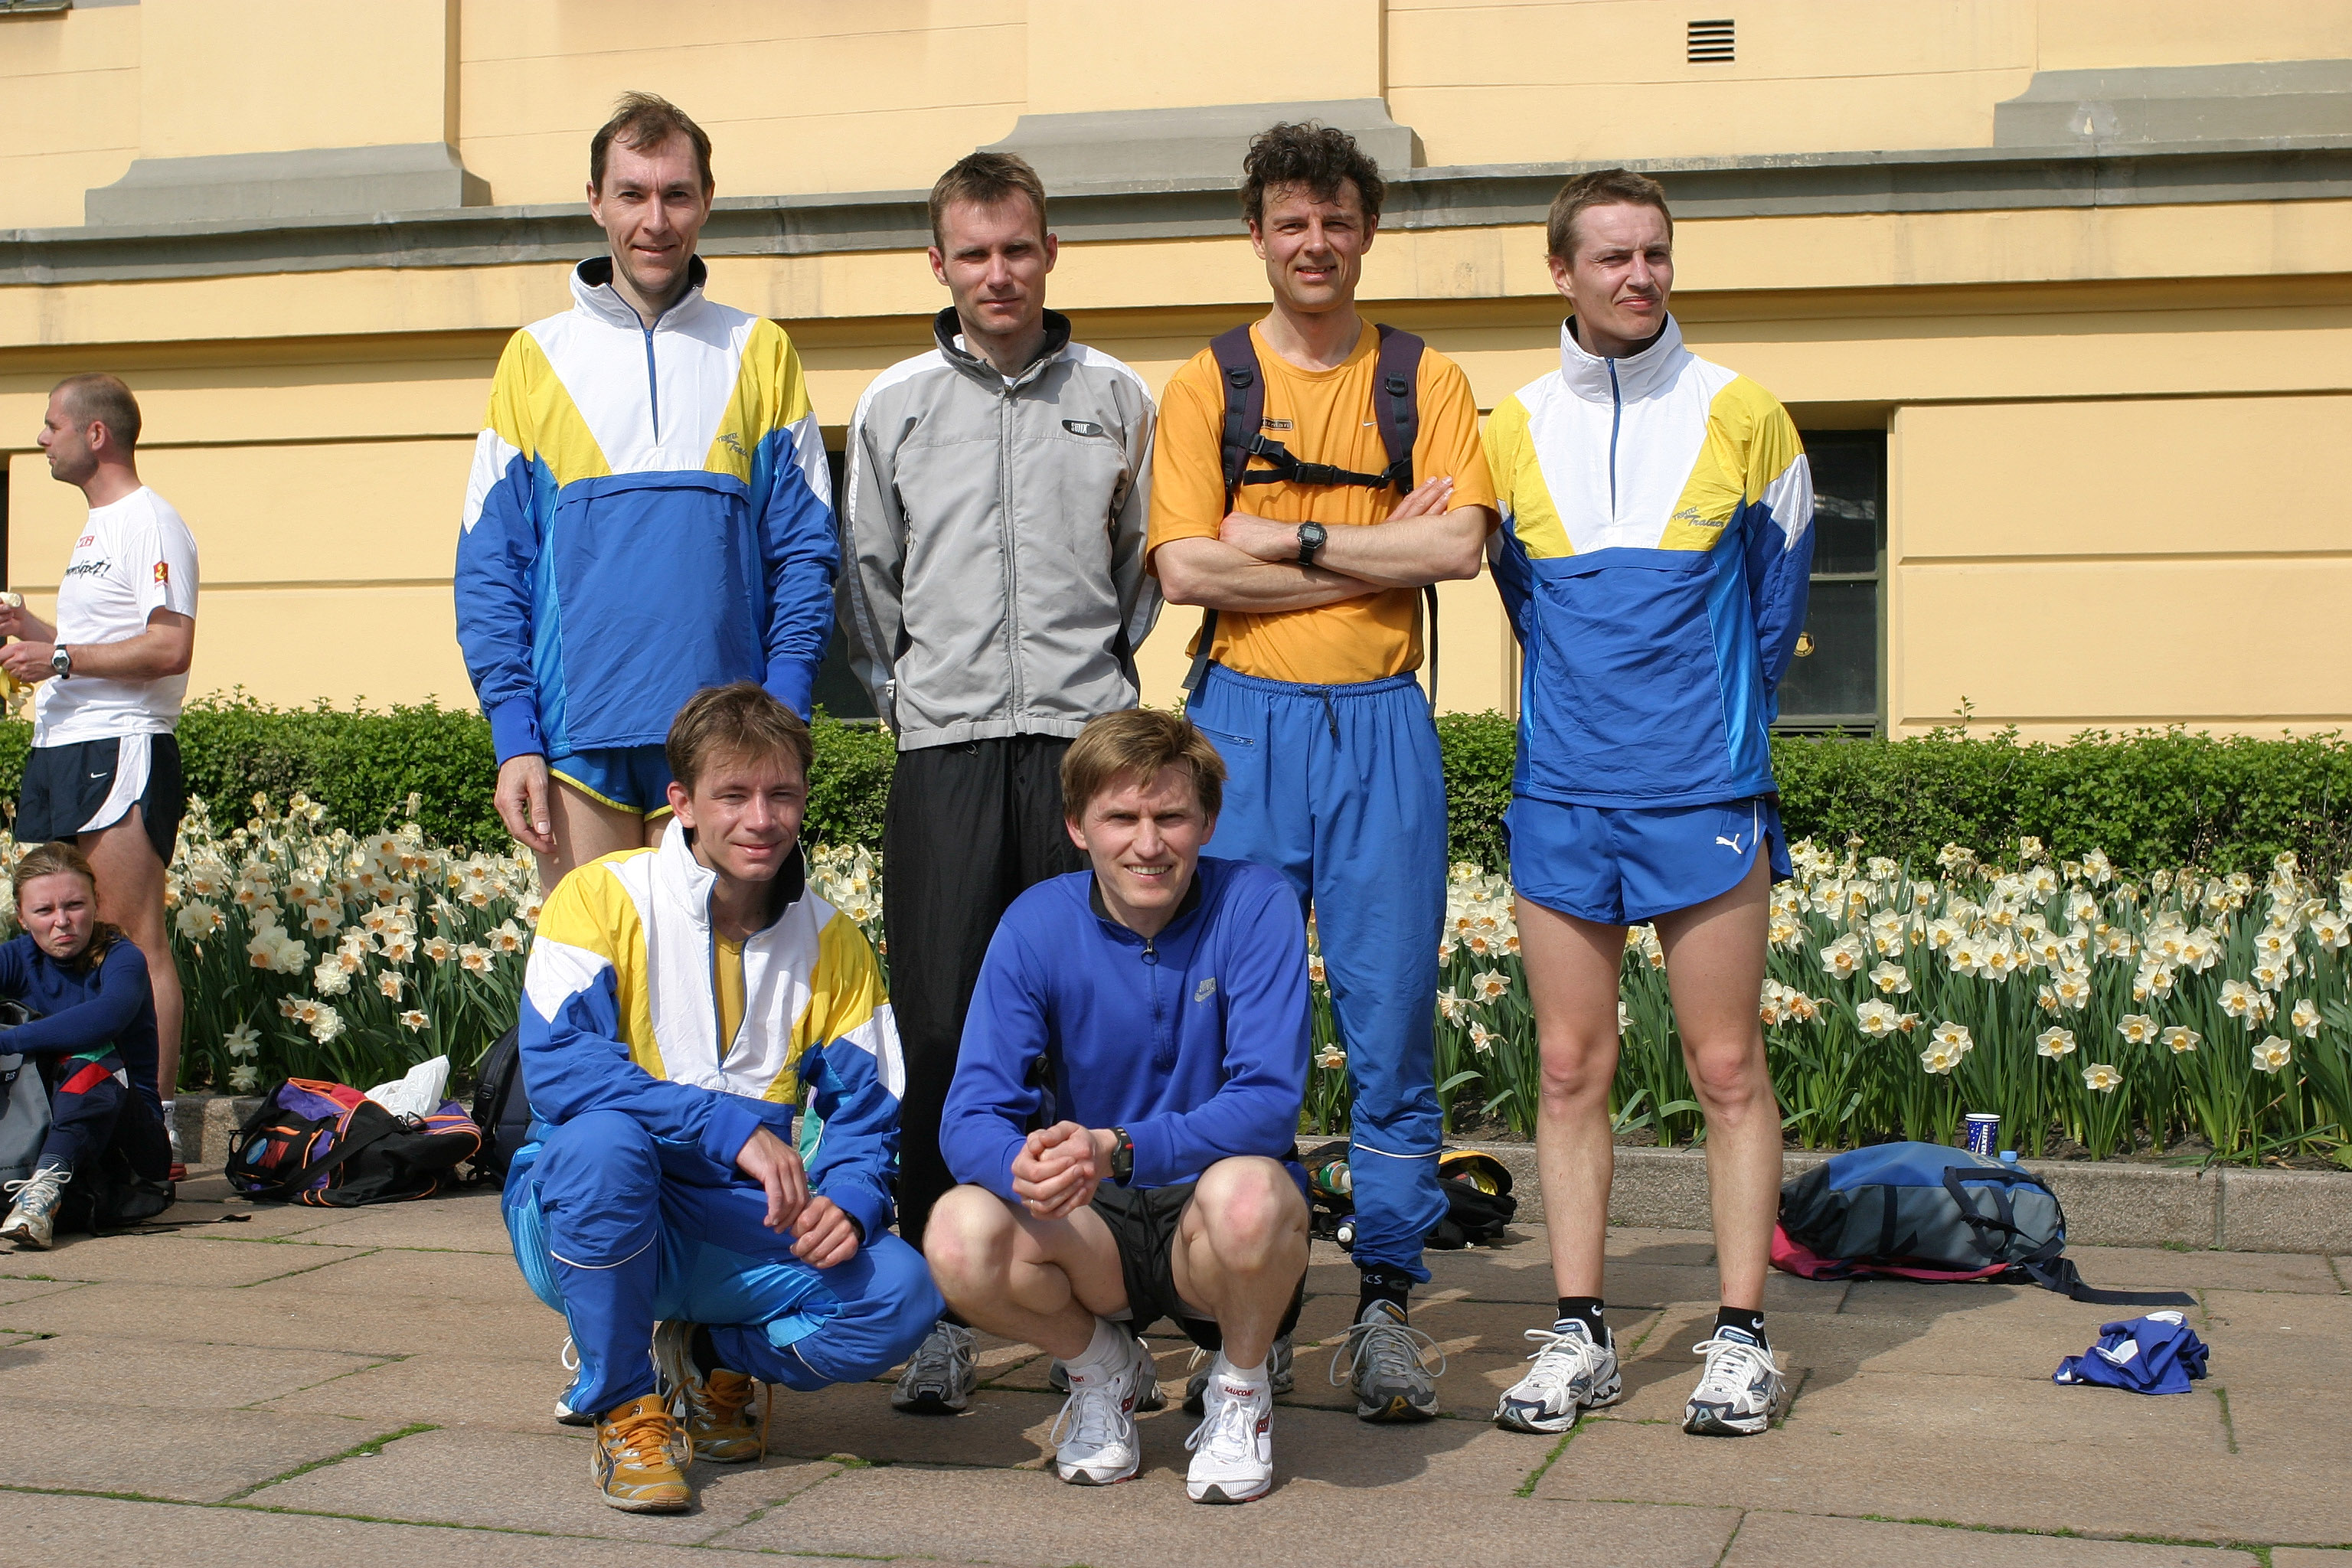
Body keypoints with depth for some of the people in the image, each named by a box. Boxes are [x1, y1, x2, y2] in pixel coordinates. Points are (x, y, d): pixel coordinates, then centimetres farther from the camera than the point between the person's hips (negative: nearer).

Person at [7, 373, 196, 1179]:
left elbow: (170, 647, -19)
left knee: (133, 940, -11)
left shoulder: (149, 523, -9)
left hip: (120, 753, -10)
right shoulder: (97, 526, 22)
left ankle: (158, 1123, -10)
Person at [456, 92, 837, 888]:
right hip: (576, 742, 0)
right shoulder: (537, 357, 8)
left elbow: (805, 553, 6)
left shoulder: (761, 354, 8)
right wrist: (514, 736, -5)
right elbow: (489, 567, 5)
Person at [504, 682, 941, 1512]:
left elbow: (867, 1111, 2)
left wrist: (848, 1202, -22)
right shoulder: (603, 896, -10)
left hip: (740, 1235, 3)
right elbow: (556, 1069, -24)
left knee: (901, 1294, -23)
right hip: (583, 1223, -3)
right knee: (603, 1139, -38)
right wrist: (733, 1128, -31)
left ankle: (713, 1356, 9)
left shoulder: (830, 942, 3)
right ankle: (626, 1408, -15)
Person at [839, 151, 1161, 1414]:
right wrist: (902, 691, 11)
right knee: (941, 1027, -3)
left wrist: (1104, 670, 11)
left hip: (1086, 739, 0)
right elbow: (866, 576, 18)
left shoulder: (1116, 399, 10)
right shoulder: (893, 406, 11)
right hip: (946, 744, 0)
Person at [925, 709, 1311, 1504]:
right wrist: (1024, 1167, -38)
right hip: (1092, 1226, 2)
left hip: (1210, 1228, -2)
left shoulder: (1256, 905, -12)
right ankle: (1102, 1367, 6)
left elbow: (1269, 1102, -21)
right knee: (959, 1235, -28)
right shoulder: (1038, 923, -6)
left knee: (1246, 1193, -37)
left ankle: (1241, 1388, -3)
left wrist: (1117, 1149, -37)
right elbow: (970, 1117, -13)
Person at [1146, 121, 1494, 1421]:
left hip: (1381, 728, 0)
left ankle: (1387, 1300, 8)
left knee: (1391, 1020, -1)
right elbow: (1185, 567, -5)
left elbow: (1459, 545, -5)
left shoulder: (1426, 384, 10)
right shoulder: (1206, 387, 8)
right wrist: (1378, 549, -7)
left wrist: (1289, 539, -9)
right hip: (1244, 724, 0)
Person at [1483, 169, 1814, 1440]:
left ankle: (1742, 1334, 10)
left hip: (1705, 792, -2)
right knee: (1571, 1070, 5)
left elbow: (1775, 594, 12)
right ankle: (1579, 1334, 13)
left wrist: (1713, 711, 11)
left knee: (1728, 1068, 1)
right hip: (1560, 796, 2)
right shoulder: (1513, 430, 7)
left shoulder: (1741, 416, 3)